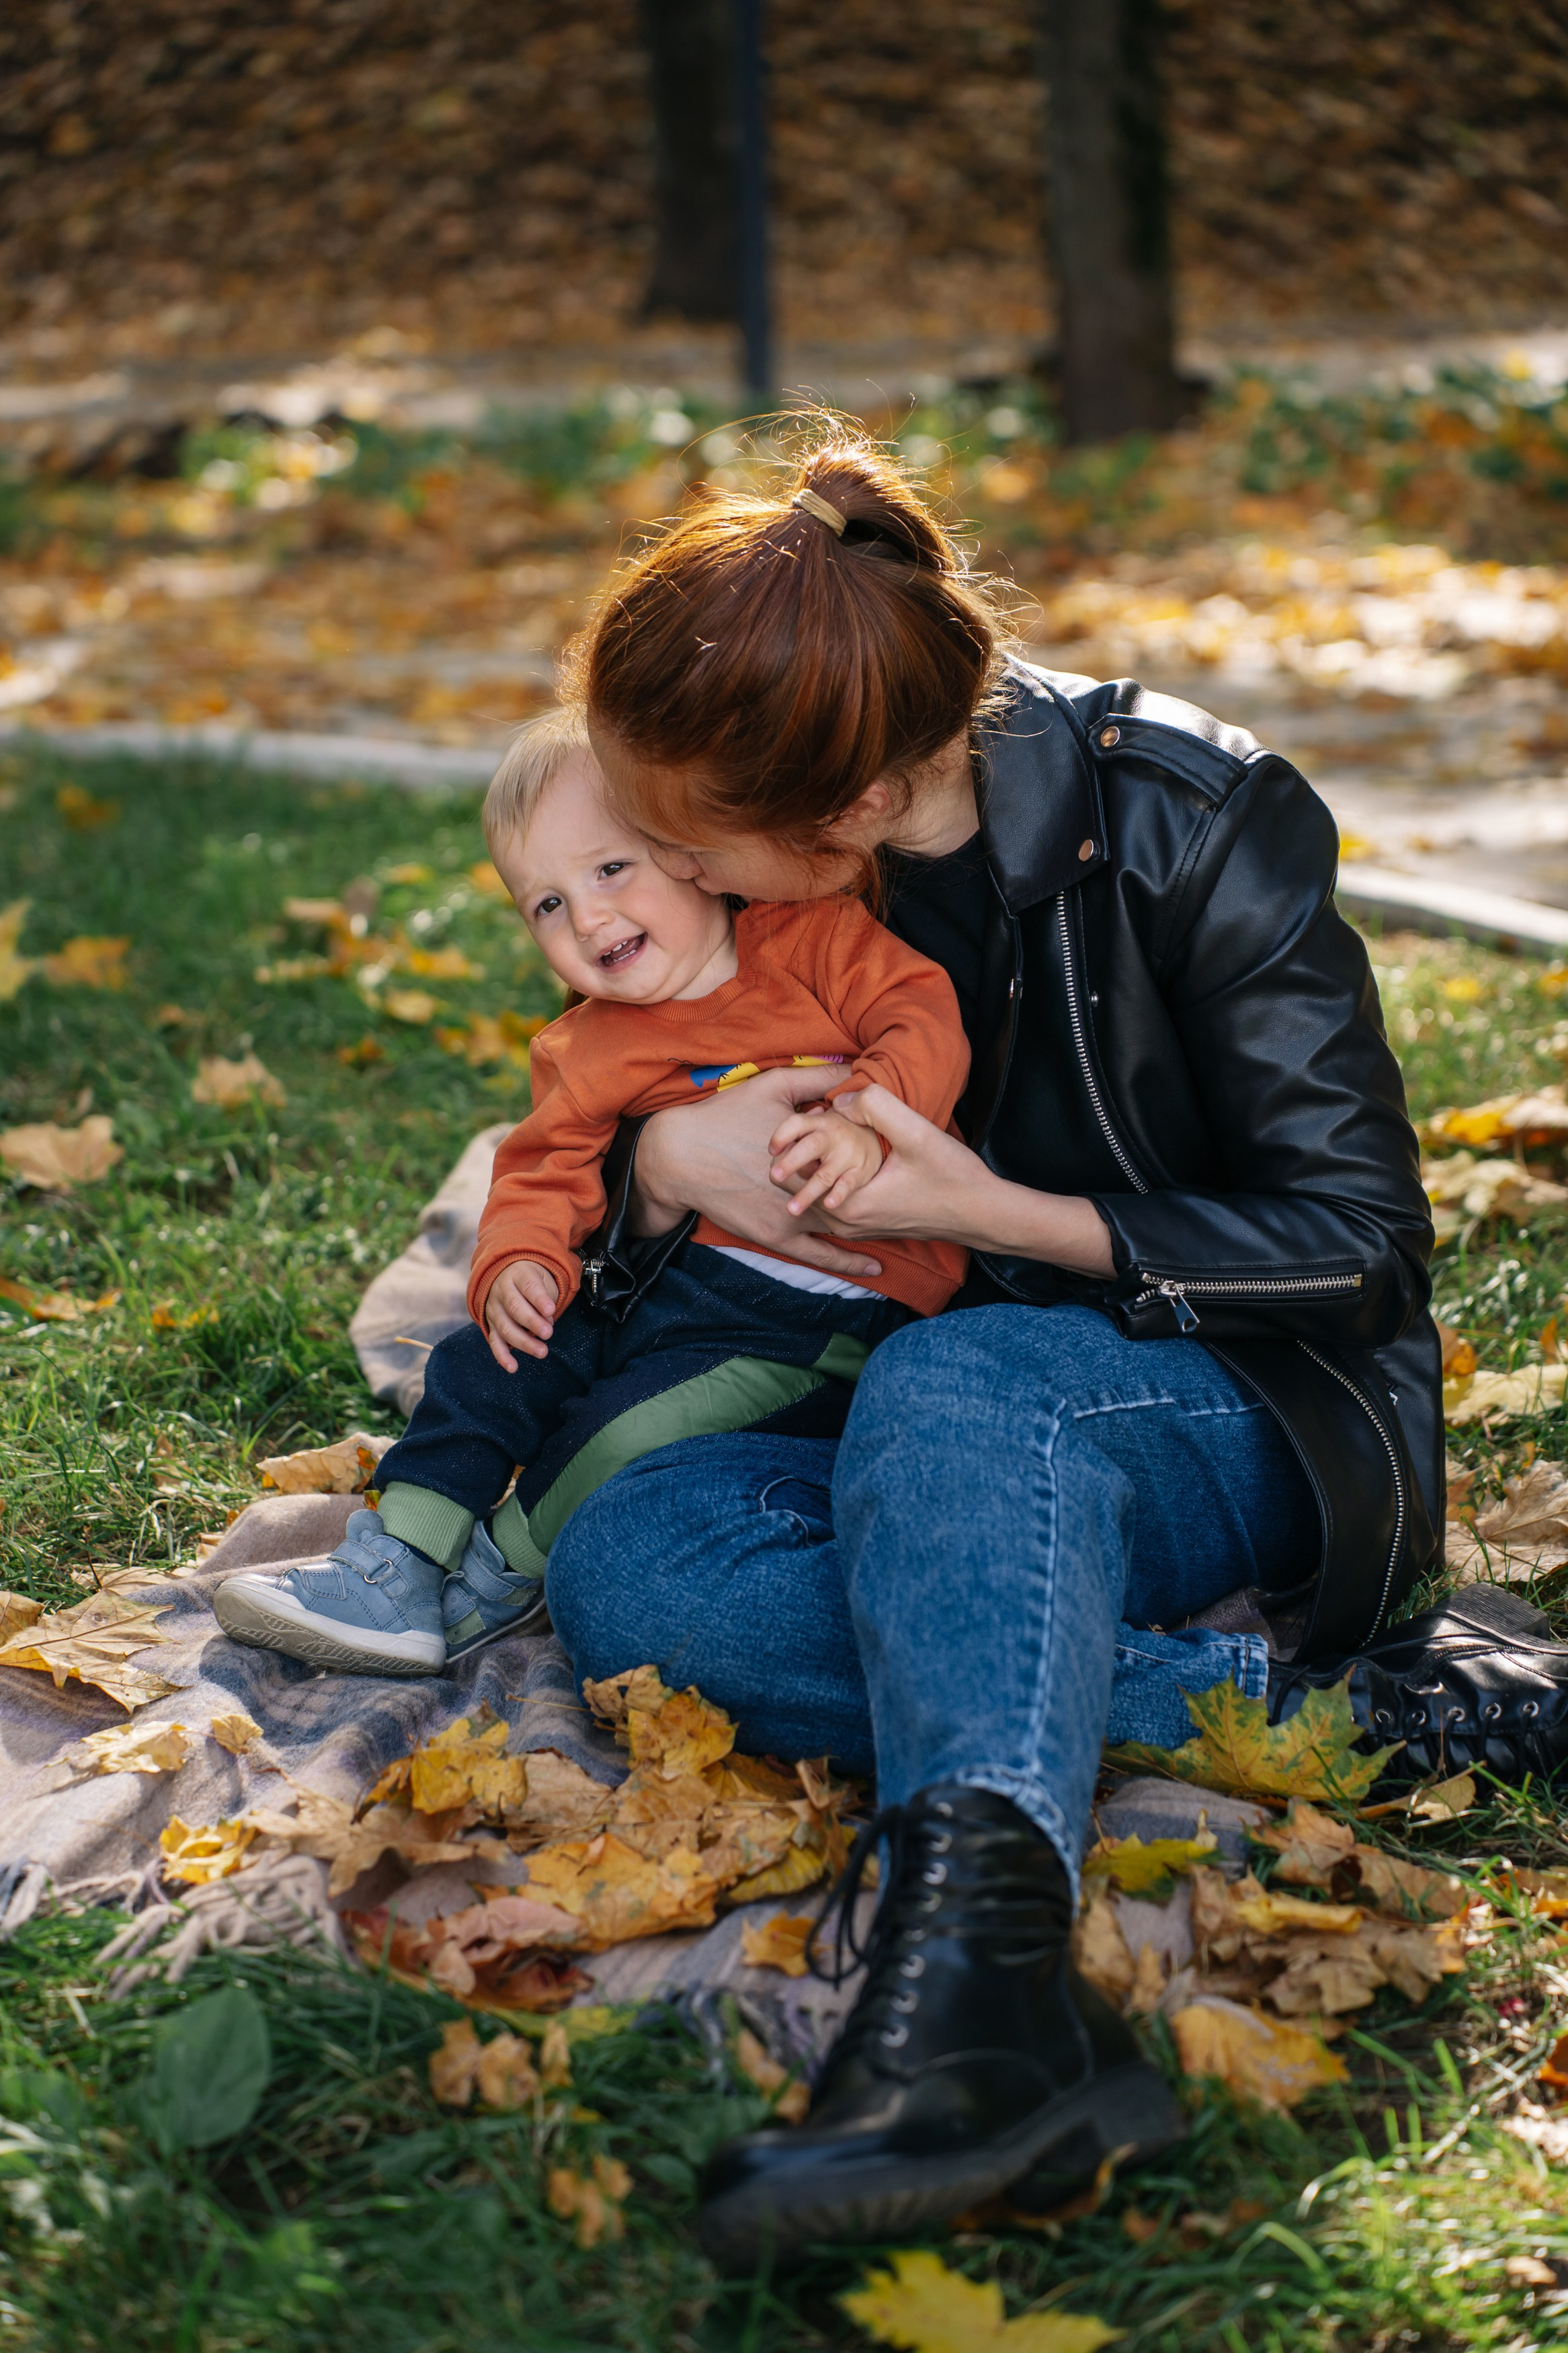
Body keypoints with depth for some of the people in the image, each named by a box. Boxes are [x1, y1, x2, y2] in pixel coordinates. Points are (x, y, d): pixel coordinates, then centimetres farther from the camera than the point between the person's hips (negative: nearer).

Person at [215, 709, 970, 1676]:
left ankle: (500, 1577, 1)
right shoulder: (588, 1053, 11)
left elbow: (926, 1022, -11)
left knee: (628, 1435, -22)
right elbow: (546, 1171, 7)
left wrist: (866, 1116, -30)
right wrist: (516, 1260, -15)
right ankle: (399, 1569, -5)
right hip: (666, 1276, 6)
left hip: (826, 1313, -6)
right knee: (486, 1362, -6)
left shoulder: (813, 940, -3)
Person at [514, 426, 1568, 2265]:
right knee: (621, 1563, -26)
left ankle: (976, 1978, -59)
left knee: (959, 1379, -38)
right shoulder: (776, 888, -3)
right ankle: (1327, 1691, -29)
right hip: (928, 1464, 5)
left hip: (1250, 1417, -5)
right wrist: (666, 1164, -15)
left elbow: (1359, 1249, -12)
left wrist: (999, 1216, -22)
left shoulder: (1188, 822, -16)